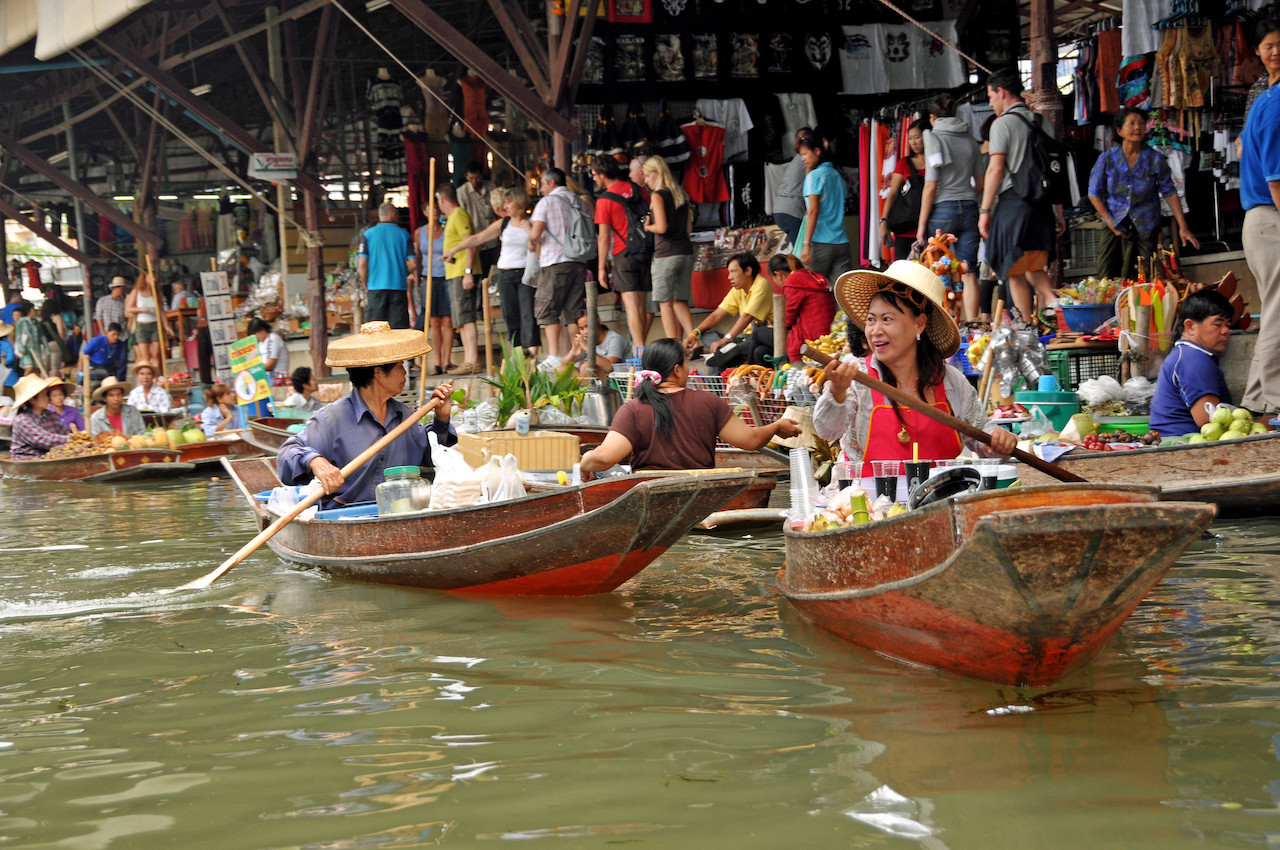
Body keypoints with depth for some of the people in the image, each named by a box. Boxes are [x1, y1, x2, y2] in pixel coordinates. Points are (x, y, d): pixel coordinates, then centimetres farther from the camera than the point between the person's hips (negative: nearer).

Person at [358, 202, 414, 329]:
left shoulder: (368, 234, 1)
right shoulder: (403, 234, 2)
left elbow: (362, 264, -5)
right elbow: (412, 264, -1)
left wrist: (366, 288, 6)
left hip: (376, 287, 0)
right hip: (399, 288, 0)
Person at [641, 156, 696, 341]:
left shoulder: (657, 195, -7)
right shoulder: (681, 195, 14)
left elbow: (661, 227, -15)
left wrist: (646, 227, 3)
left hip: (666, 254, -7)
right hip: (686, 251, 7)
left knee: (665, 303, -2)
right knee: (680, 302, 12)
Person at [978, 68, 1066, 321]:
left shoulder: (1003, 123, -4)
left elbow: (996, 169, -12)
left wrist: (985, 210, -8)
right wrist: (1058, 213, 19)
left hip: (1013, 202, -6)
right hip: (1041, 204, 7)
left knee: (1016, 272, 0)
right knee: (1035, 268, 14)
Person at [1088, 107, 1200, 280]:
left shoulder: (1155, 160, -4)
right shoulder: (1107, 159, -5)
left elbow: (1170, 193, 0)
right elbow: (1094, 194, 2)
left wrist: (1183, 227, -4)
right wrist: (1109, 221, -6)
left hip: (1145, 229, 0)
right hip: (1115, 226, 0)